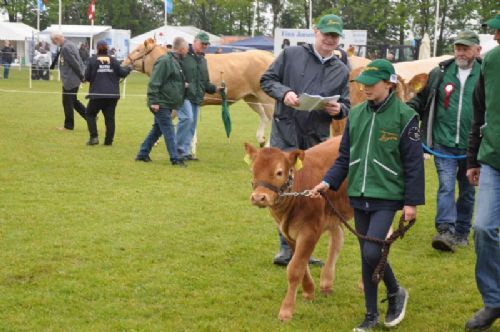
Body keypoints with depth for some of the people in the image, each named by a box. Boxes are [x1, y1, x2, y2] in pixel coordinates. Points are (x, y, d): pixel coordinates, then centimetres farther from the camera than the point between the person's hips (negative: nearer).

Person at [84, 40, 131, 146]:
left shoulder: (92, 60, -4)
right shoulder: (113, 60, 3)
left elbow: (87, 77, -5)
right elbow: (122, 73, 4)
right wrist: (128, 69, 24)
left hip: (97, 94, -2)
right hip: (112, 94, 3)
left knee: (90, 114, 13)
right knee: (110, 117, 8)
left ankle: (94, 137, 0)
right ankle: (109, 140, 6)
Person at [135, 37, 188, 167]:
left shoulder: (176, 62, 15)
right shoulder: (165, 61, -16)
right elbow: (154, 82, -20)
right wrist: (153, 101, -23)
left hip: (167, 104, 10)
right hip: (161, 103, -10)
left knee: (157, 130, 14)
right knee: (169, 131, -9)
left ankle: (143, 154, 22)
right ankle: (175, 159, -8)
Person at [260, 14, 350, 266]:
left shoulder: (342, 71, 10)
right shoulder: (291, 54, 0)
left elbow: (345, 106, 14)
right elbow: (267, 80, 3)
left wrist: (338, 110, -10)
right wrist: (283, 92, -16)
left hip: (317, 139, 4)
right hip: (285, 134, -3)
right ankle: (287, 247, 6)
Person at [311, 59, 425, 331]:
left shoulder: (404, 116, -8)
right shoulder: (356, 114, 7)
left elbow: (414, 163, -7)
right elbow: (344, 156, 12)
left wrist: (412, 202, -9)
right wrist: (328, 182, -1)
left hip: (386, 197, -5)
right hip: (358, 196, 5)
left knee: (372, 253, -16)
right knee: (366, 256, 10)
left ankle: (396, 293, 13)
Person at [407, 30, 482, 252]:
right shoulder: (440, 73, 4)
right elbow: (421, 100, 13)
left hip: (471, 148, 0)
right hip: (444, 144, 0)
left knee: (467, 191, 12)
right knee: (446, 187, -11)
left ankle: (461, 233, 24)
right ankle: (445, 231, -16)